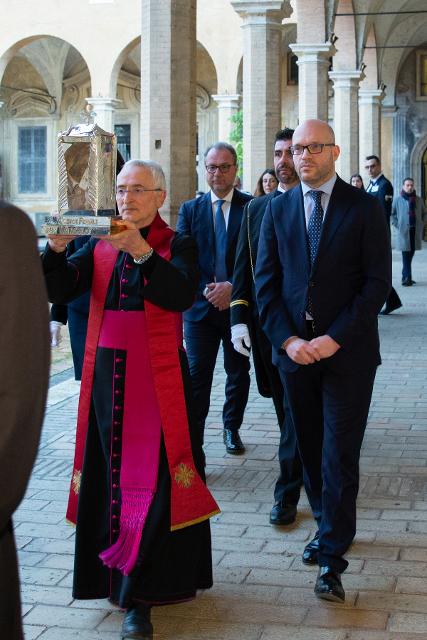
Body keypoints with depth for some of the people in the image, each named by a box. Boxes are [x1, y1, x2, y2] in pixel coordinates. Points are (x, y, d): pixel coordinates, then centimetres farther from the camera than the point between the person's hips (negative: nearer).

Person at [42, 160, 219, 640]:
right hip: (106, 374, 4)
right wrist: (56, 248, -16)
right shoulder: (99, 247, 12)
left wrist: (141, 252, -26)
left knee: (154, 478, -5)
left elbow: (182, 295, -16)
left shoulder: (177, 245, 2)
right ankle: (112, 570, 24)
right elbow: (59, 290, 1)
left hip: (158, 377, -3)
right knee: (110, 474, 8)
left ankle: (140, 593, 1)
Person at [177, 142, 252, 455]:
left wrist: (233, 287, -17)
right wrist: (206, 289, -15)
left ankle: (232, 428, 33)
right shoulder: (190, 209, 6)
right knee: (197, 374, -4)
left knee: (239, 372, 14)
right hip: (201, 305, 0)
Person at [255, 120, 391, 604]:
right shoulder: (277, 209, 7)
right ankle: (327, 526, 31)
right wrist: (287, 339, -8)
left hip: (347, 350, -3)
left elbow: (377, 282, -7)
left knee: (340, 454, -2)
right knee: (309, 449, 12)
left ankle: (332, 555, 4)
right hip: (294, 347, 4)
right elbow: (266, 281, 5)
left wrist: (335, 339, -15)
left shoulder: (364, 208, -3)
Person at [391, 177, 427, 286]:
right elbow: (391, 214, 3)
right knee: (406, 255, -8)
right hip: (404, 231, -4)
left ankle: (405, 276, 18)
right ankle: (407, 277, -10)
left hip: (416, 232, 4)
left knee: (411, 254, 8)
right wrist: (397, 225, -4)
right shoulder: (397, 200, -1)